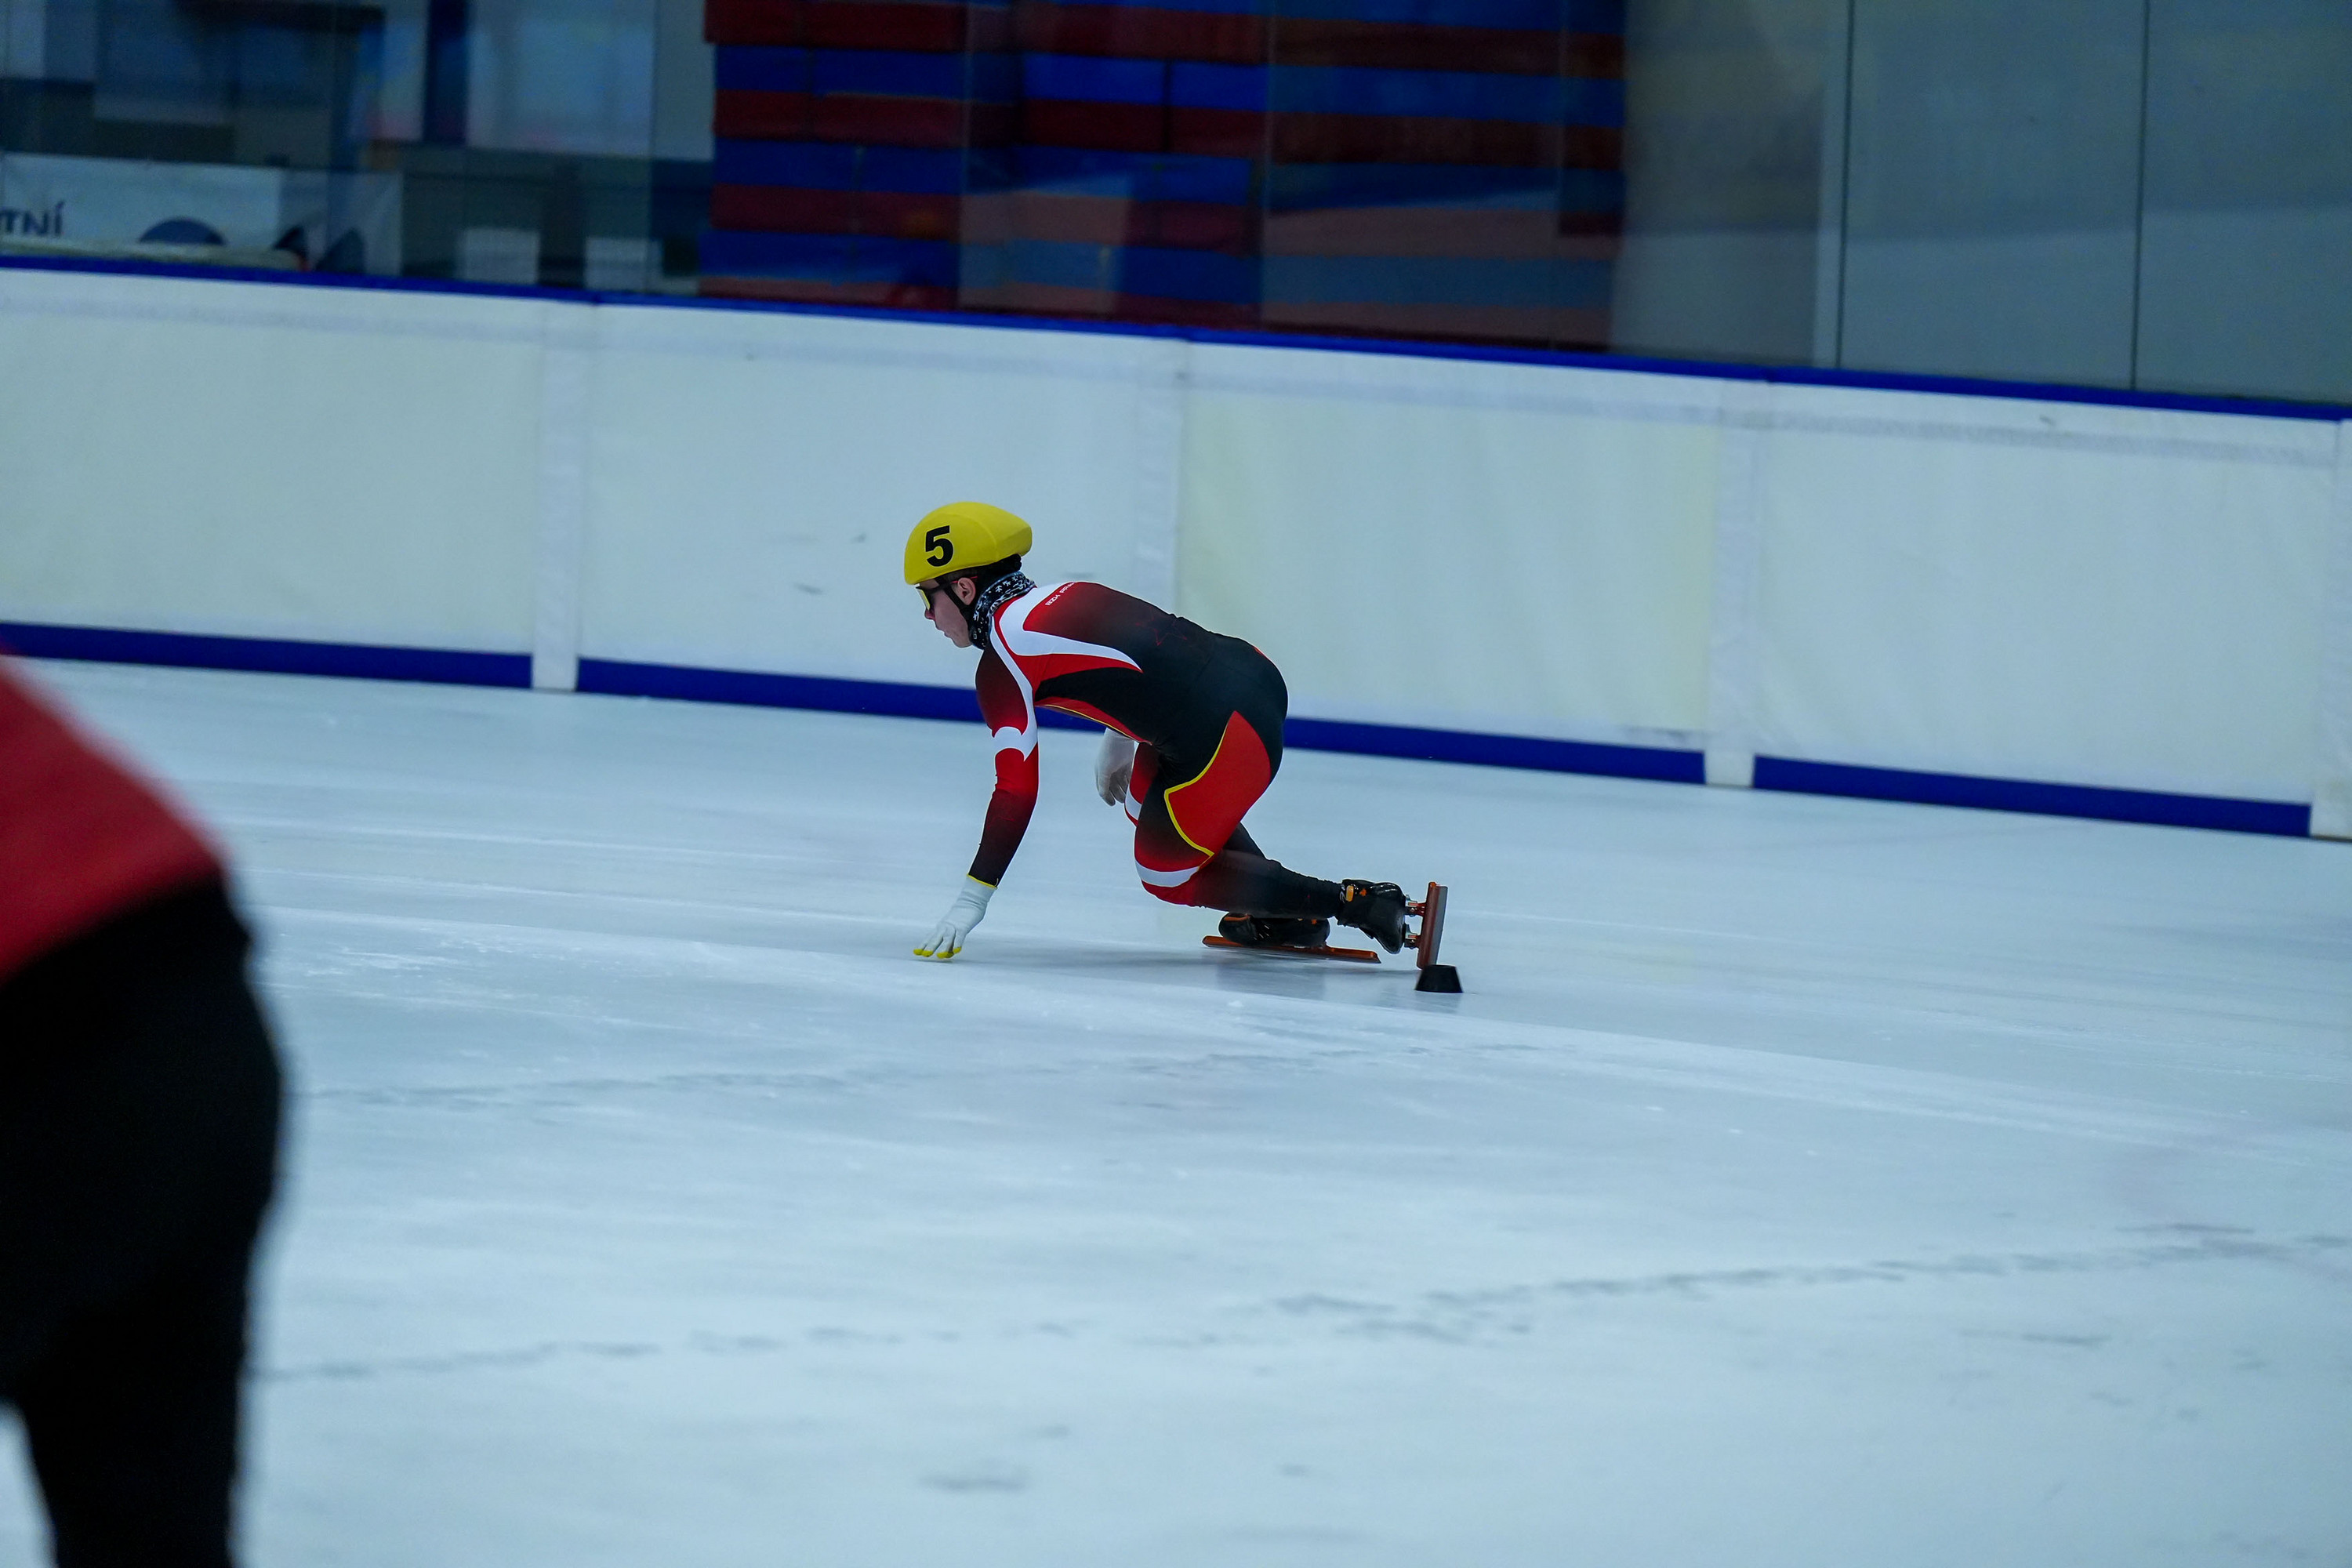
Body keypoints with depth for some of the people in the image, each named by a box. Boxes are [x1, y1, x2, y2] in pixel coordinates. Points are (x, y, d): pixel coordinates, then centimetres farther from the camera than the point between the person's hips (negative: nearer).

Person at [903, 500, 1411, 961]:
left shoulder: (1004, 661, -4)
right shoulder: (1061, 596, 20)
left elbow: (1017, 791, -11)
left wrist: (972, 900, -9)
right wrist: (1118, 744, 44)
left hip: (1227, 741, -9)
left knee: (1167, 875, 11)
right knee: (1145, 794, 32)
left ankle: (1356, 903, 4)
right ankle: (1283, 918, 27)